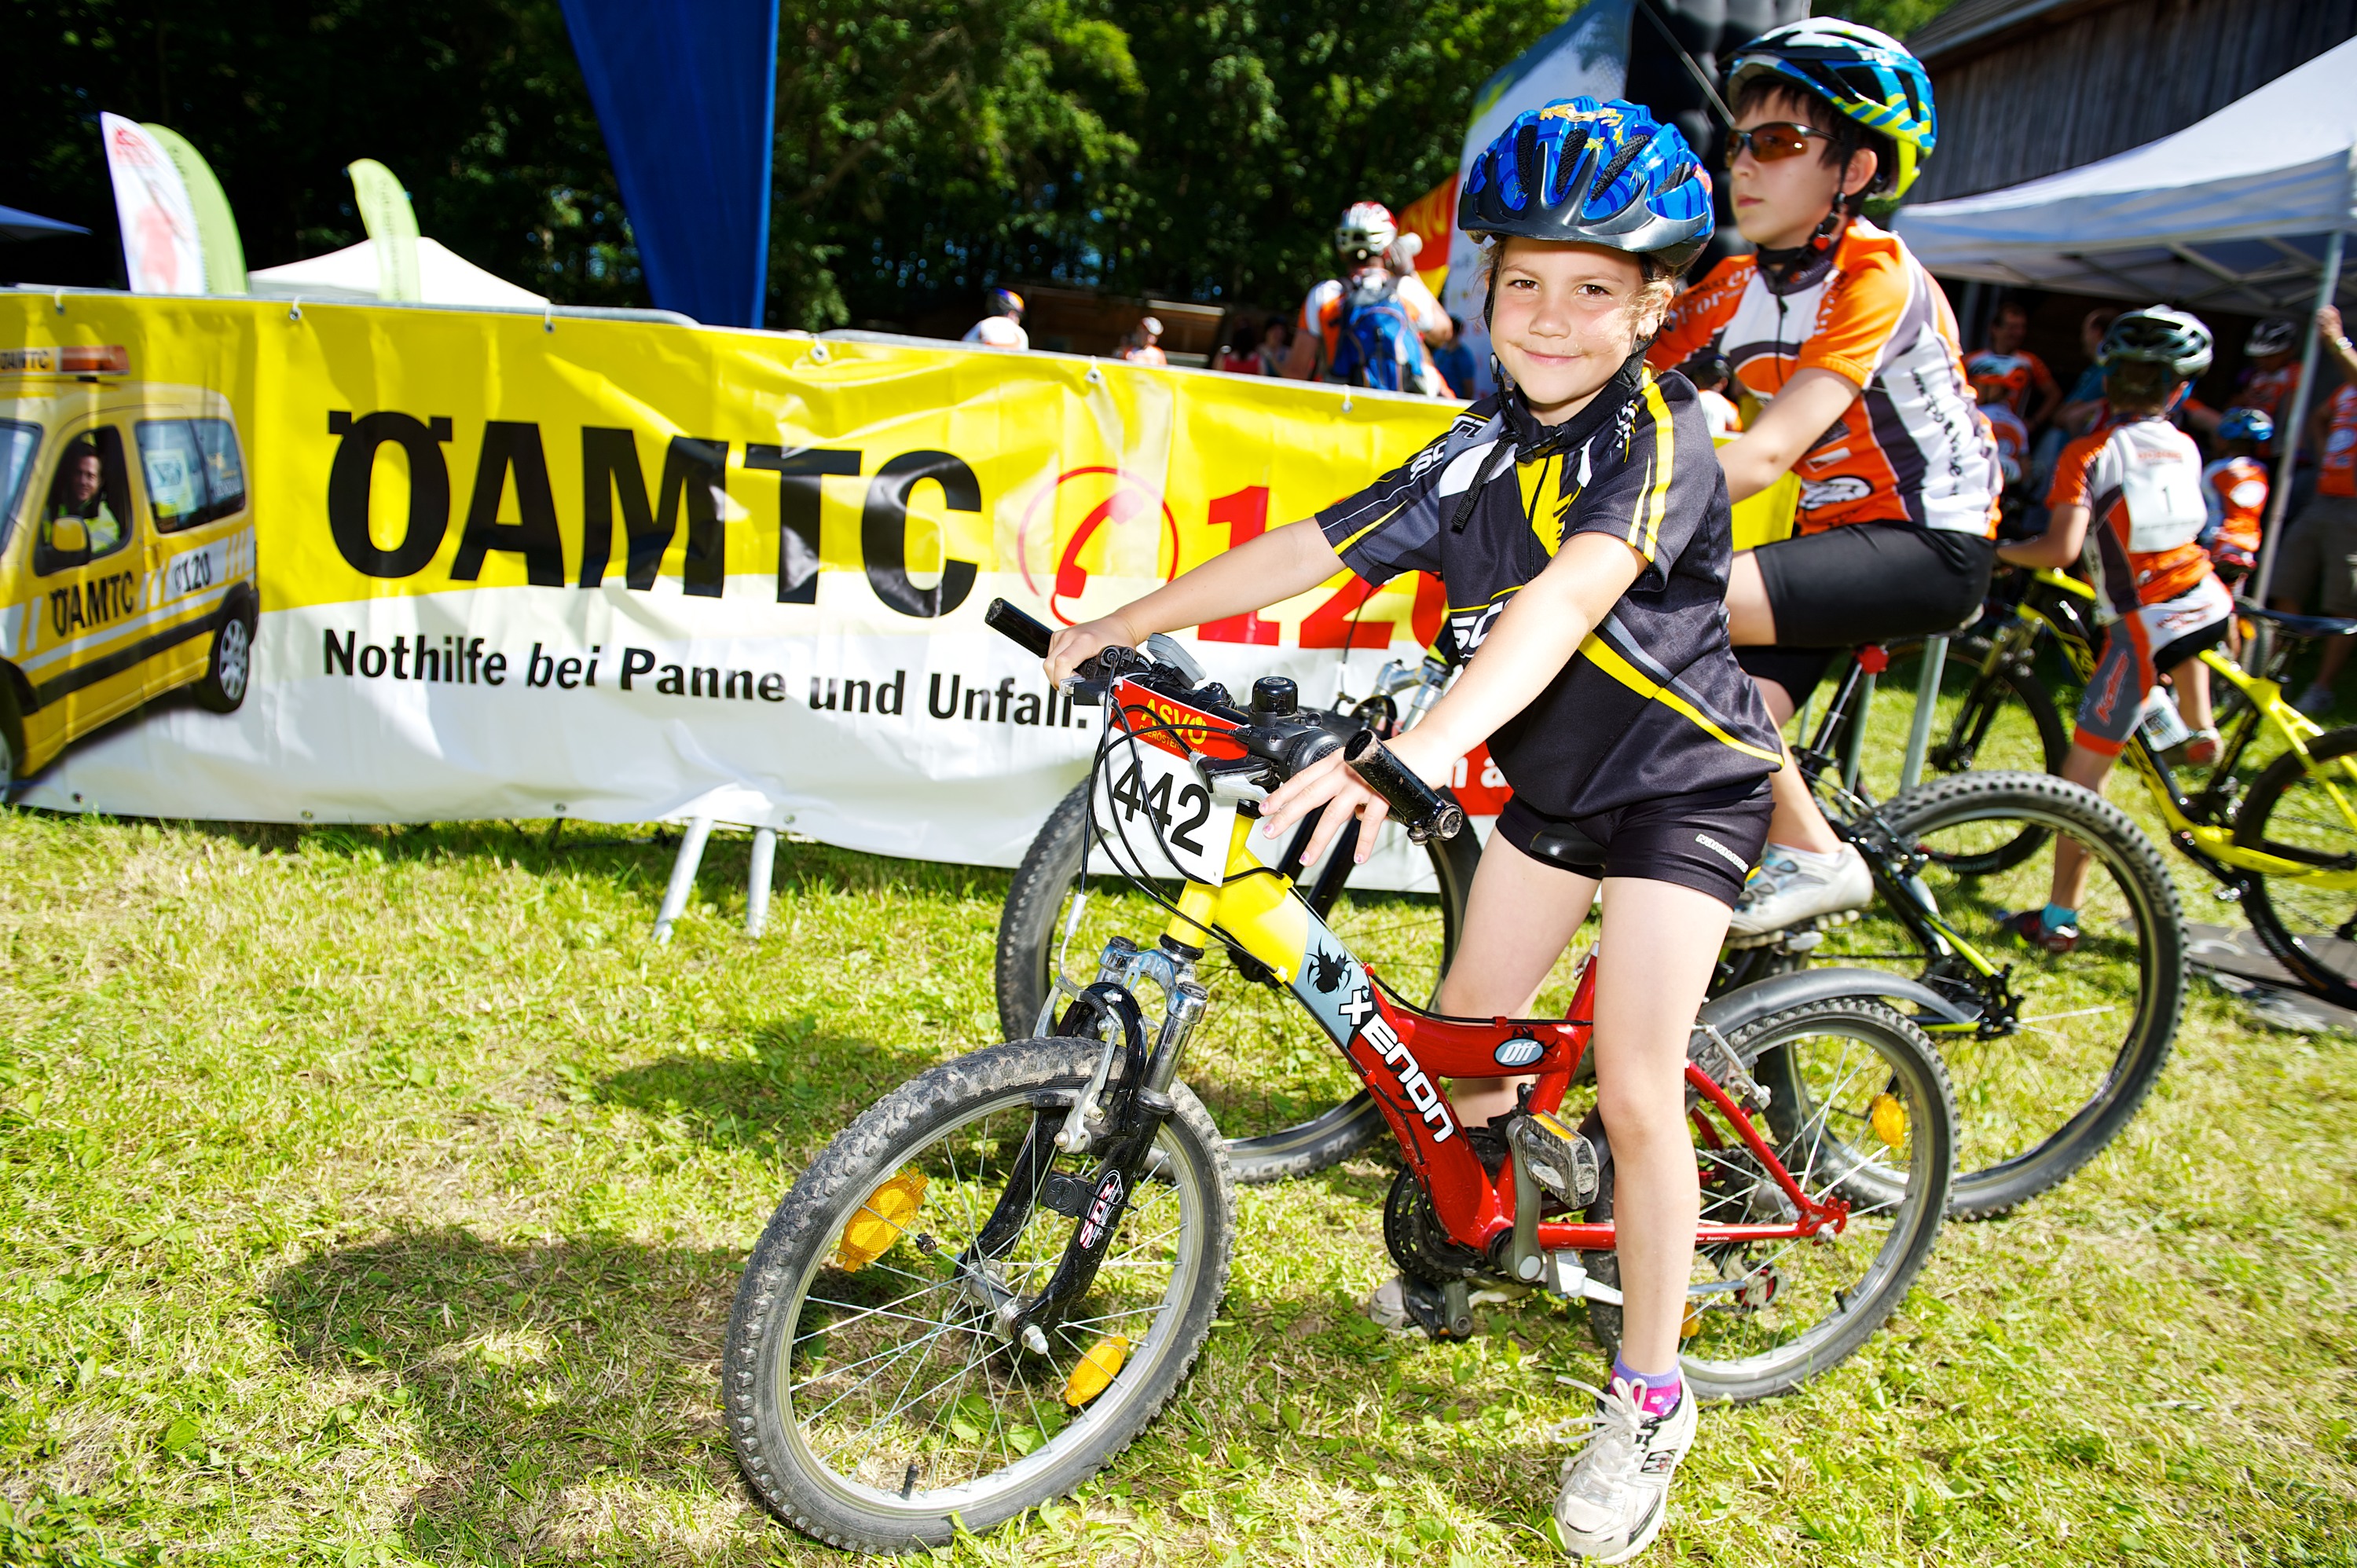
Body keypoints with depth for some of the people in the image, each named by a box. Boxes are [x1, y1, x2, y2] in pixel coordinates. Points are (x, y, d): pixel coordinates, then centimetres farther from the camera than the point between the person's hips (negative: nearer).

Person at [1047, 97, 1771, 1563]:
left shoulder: (1662, 431, -24)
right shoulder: (1481, 450, -4)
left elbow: (1569, 596, -42)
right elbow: (1304, 551, -3)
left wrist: (1416, 753, -57)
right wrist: (1114, 626, -4)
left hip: (1682, 780, -6)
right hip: (1551, 779, 7)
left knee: (1634, 1090, -10)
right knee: (1466, 1032, 11)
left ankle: (1649, 1400, 9)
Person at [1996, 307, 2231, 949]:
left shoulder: (2090, 453, -11)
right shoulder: (2185, 448, 7)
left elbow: (2063, 547, -22)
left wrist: (1999, 552, -5)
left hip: (2142, 626, -6)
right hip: (2207, 604, 6)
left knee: (2084, 770, -4)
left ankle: (2059, 918, -3)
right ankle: (2201, 732, 61)